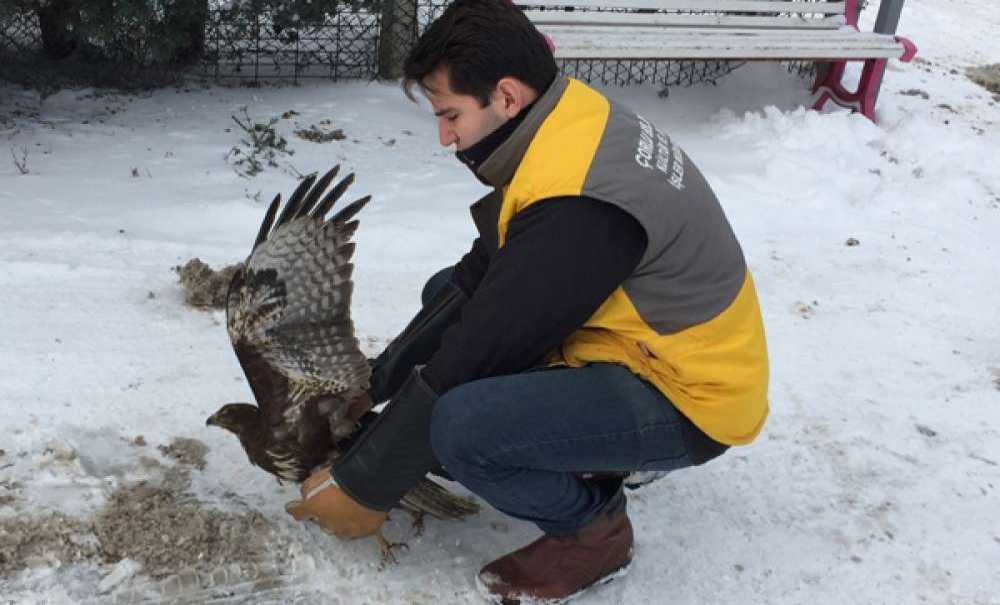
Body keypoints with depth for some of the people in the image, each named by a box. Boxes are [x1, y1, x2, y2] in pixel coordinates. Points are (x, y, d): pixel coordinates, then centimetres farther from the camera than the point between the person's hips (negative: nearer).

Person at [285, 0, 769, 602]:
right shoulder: (576, 116, -3)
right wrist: (377, 380, 2)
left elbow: (475, 354, -24)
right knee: (448, 293, 10)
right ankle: (587, 447, 13)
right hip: (652, 344, 9)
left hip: (684, 397, -9)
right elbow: (481, 275, 3)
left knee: (459, 426, -29)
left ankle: (593, 526, 1)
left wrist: (364, 490, -11)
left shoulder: (576, 208, -31)